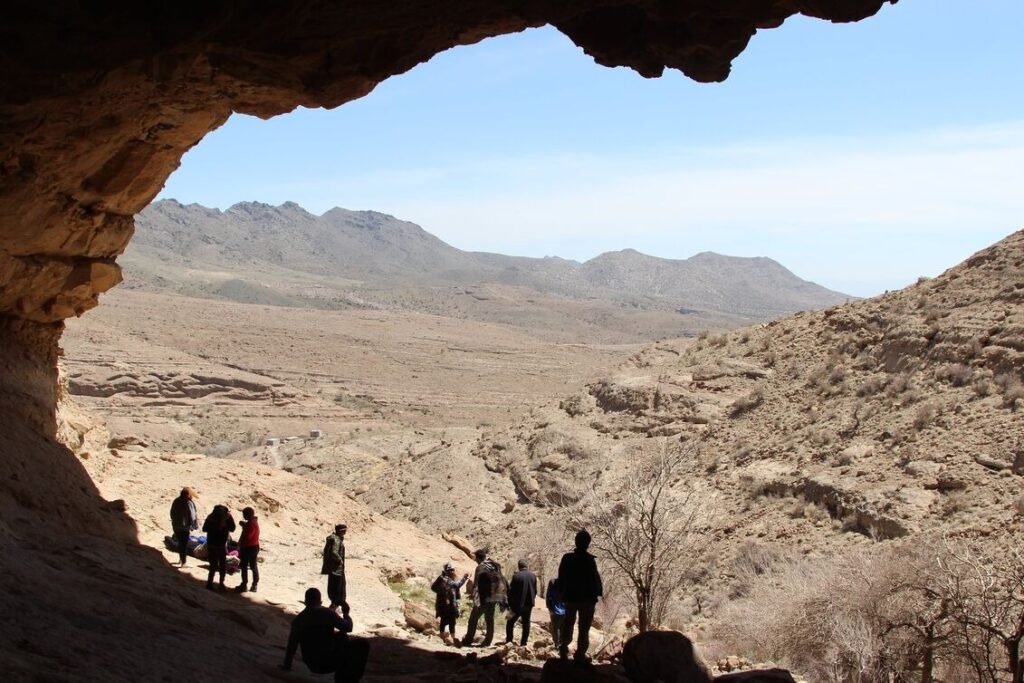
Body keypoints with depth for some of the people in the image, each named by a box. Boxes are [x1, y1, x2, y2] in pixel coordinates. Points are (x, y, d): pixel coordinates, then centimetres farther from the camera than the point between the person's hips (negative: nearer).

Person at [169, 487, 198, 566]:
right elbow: (192, 517, -18)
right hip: (185, 527, -7)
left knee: (180, 543, 23)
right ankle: (183, 563, 10)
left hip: (176, 526, 7)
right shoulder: (189, 503, -21)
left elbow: (172, 513, 10)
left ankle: (180, 558, 36)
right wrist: (193, 526, -3)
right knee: (184, 544, 4)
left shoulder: (176, 501, 0)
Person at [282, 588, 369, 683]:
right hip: (328, 663, -6)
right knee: (362, 644, 8)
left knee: (341, 636, 29)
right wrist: (346, 613, 14)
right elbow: (348, 628, -5)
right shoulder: (327, 613, -9)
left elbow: (291, 645, 10)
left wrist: (287, 665, 24)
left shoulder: (298, 619, 4)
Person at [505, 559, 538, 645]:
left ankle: (509, 640, 6)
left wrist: (510, 605, 0)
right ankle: (524, 642, 10)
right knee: (526, 623, 11)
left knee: (510, 622, 9)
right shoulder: (533, 576, 0)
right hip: (529, 604, 4)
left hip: (518, 604, -4)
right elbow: (535, 590, 7)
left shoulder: (516, 576, -13)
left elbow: (511, 591, -10)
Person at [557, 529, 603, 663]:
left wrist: (563, 593, 16)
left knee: (568, 625, 18)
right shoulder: (589, 560, -17)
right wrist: (597, 593, -2)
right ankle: (580, 654, 1)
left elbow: (561, 579, 6)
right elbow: (595, 579, -15)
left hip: (570, 597, 4)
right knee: (584, 627, 3)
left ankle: (563, 651, 17)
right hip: (587, 598, -4)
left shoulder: (567, 558, -1)